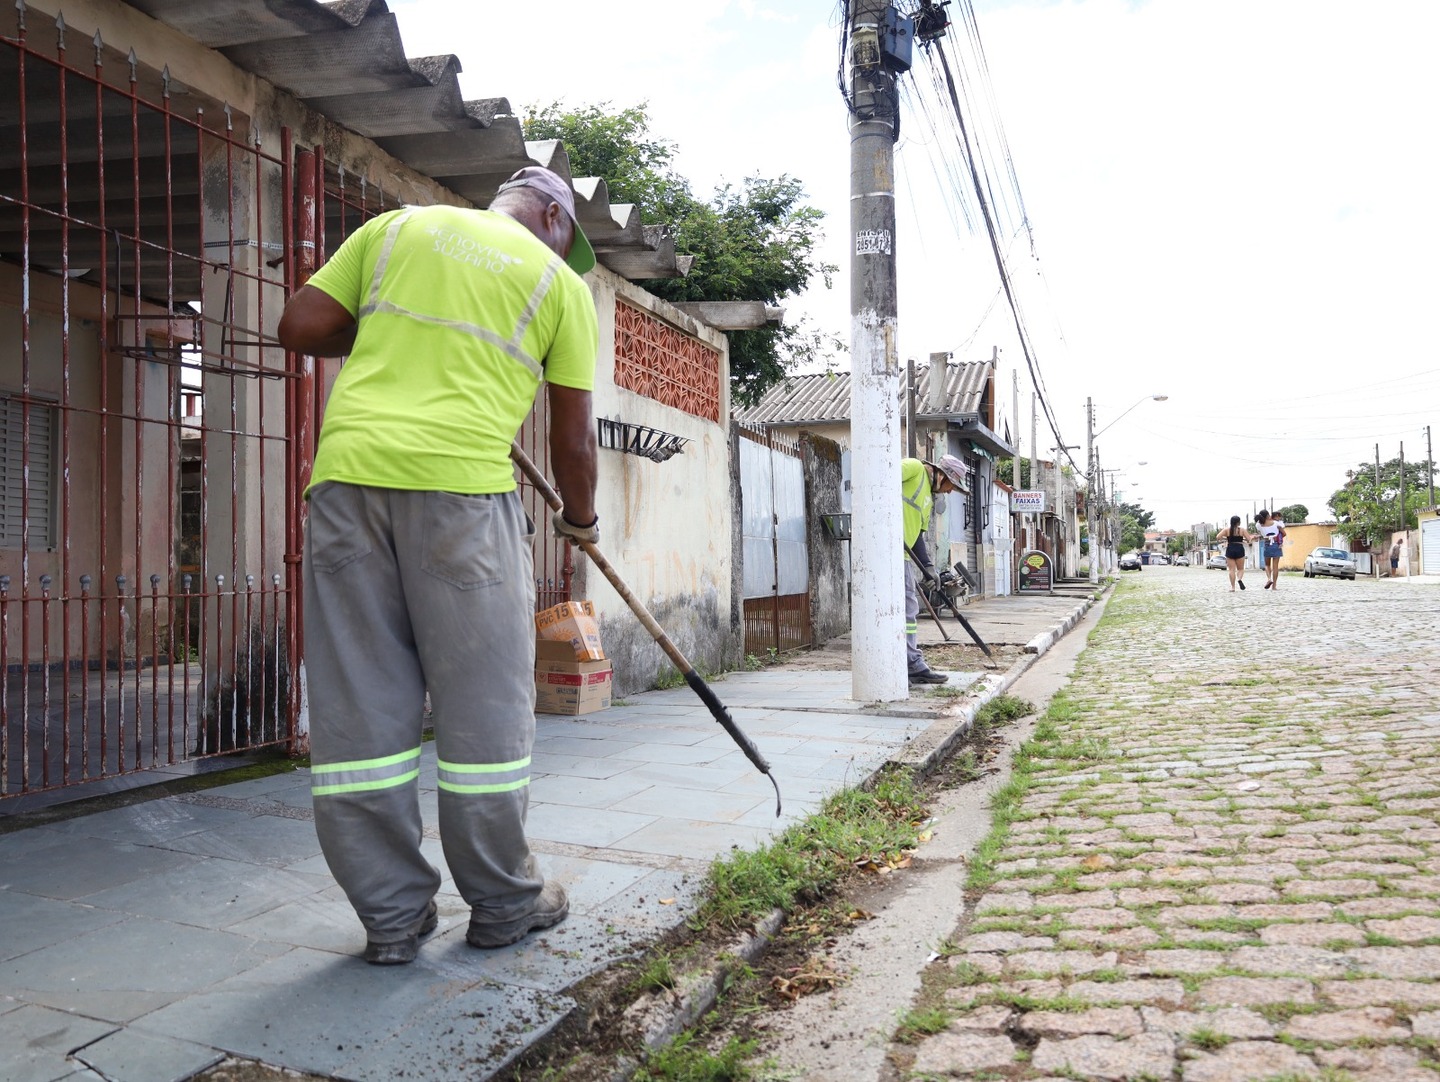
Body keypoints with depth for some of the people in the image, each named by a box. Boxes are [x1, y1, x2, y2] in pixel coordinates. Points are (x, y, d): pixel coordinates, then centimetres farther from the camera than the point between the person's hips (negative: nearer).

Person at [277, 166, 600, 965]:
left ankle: (391, 916, 16)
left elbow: (300, 328, 14)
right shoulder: (559, 282, 12)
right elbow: (572, 435, 12)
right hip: (461, 483, -3)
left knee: (359, 708, 7)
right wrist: (581, 518, 28)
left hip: (349, 471, 4)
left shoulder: (396, 226, 20)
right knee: (484, 705, 7)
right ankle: (502, 904, 19)